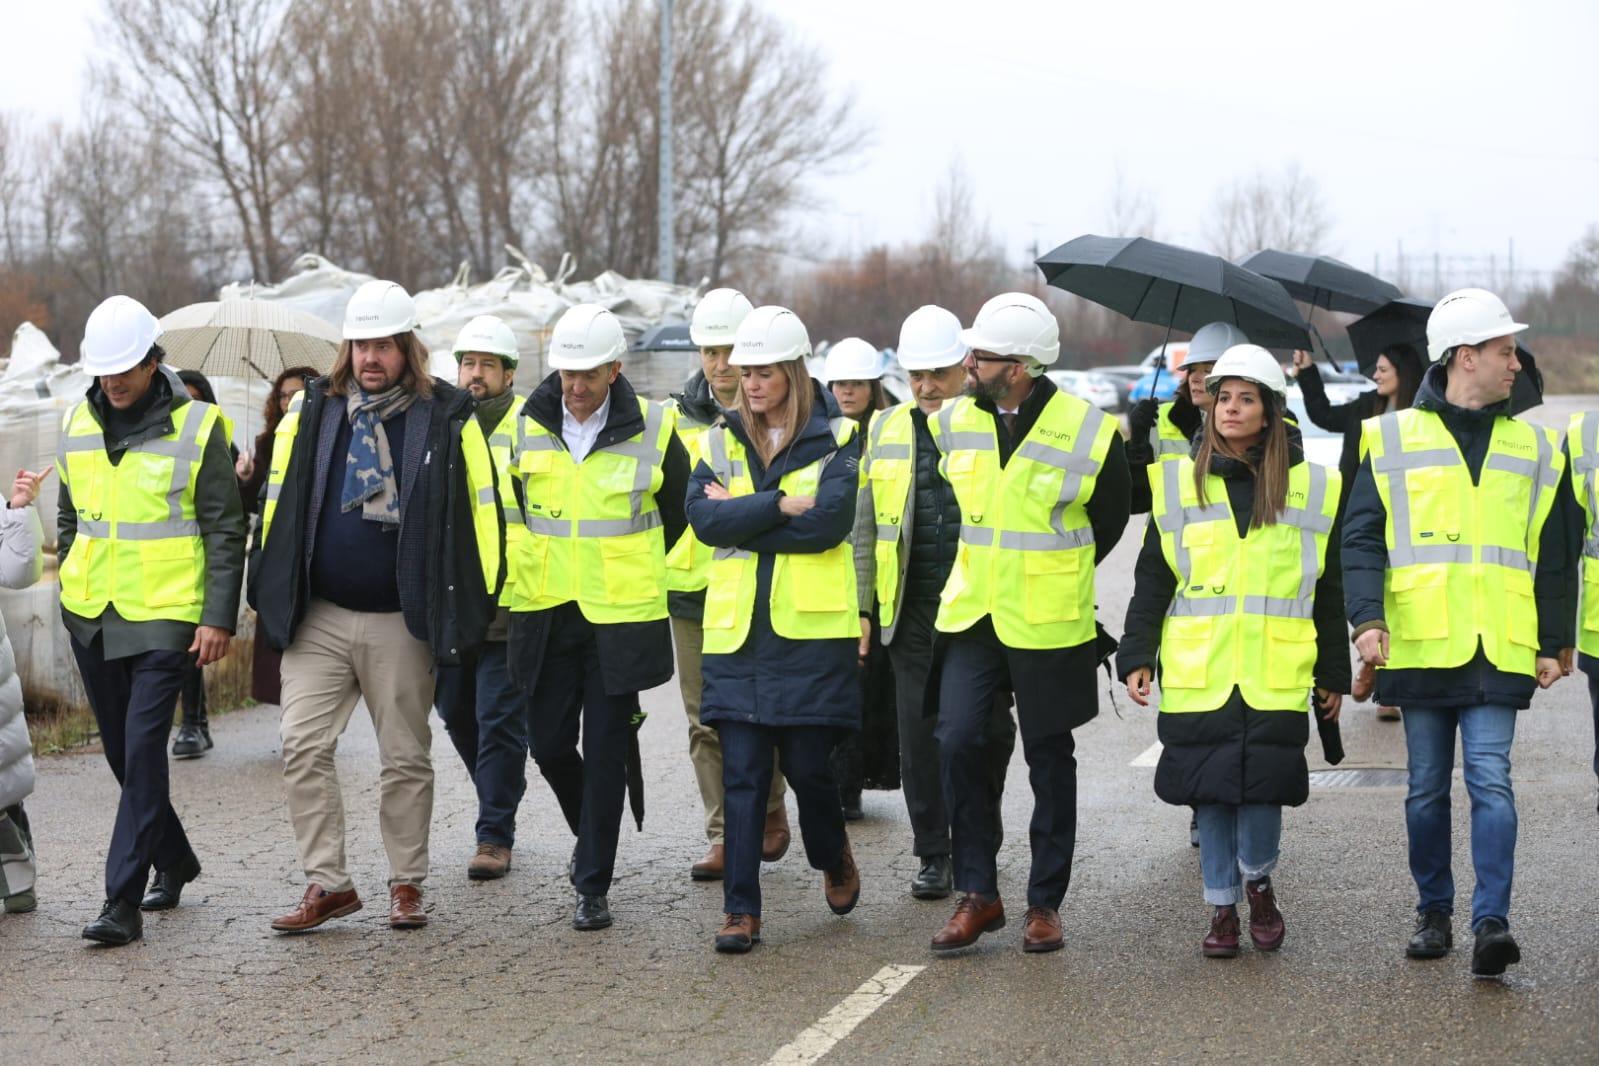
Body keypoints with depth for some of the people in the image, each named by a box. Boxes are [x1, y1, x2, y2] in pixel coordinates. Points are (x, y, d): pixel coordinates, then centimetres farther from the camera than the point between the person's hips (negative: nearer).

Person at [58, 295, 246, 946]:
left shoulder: (196, 428, -8)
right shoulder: (77, 425, 7)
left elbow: (225, 531, -5)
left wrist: (219, 617, -9)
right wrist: (69, 590, 16)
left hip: (164, 618, -5)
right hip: (92, 619, 6)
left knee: (142, 751, -12)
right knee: (122, 752, 14)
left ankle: (123, 901, -12)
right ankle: (174, 862, 34)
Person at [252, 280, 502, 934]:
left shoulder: (447, 420, -2)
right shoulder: (312, 413, 5)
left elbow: (481, 512, 3)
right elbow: (278, 506, 12)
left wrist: (480, 604, 1)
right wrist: (269, 594, 10)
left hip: (403, 621, -2)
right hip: (317, 616, 2)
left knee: (405, 758, 7)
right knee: (303, 747, -4)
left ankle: (406, 884, 18)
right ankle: (326, 883, 3)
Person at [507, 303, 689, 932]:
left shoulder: (652, 430, -5)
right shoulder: (525, 425, 0)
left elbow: (677, 510, 11)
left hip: (620, 616, -2)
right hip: (544, 613, 3)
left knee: (606, 751, -2)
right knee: (549, 744, 6)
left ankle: (593, 885, 6)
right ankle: (592, 832, 35)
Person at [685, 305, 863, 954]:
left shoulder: (834, 441, 1)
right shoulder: (722, 443, 11)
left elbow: (829, 521, -15)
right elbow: (704, 516, -6)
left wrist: (741, 520, -10)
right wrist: (780, 504, -16)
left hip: (812, 629, -3)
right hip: (737, 631, 3)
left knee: (807, 765, 3)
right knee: (741, 773, -1)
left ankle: (834, 859, 33)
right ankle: (741, 910, 2)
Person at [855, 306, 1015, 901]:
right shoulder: (887, 430, 10)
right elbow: (864, 524, 12)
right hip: (912, 611, 2)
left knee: (988, 731, 2)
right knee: (920, 734, 2)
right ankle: (933, 855, 13)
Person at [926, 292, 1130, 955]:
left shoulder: (1090, 433, -10)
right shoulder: (953, 422, 1)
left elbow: (1109, 521, 7)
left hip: (1048, 625, -3)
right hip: (969, 617, 3)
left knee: (1050, 759, 7)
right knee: (958, 742, -9)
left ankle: (1045, 903, 17)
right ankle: (976, 894, 2)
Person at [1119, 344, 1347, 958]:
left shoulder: (1311, 488, 6)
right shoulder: (1177, 484, 6)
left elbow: (1328, 593, 10)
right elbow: (1151, 582, 8)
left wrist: (1333, 675, 11)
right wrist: (1137, 658, 1)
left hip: (1276, 675, -1)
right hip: (1197, 673, 1)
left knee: (1264, 787, -7)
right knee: (1211, 791, 3)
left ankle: (1258, 881, 20)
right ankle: (1222, 906, 17)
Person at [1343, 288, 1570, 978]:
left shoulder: (1533, 448, 12)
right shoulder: (1393, 439, 4)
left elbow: (1549, 557, 16)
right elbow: (1361, 538, 1)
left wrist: (1552, 646, 13)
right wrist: (1367, 617, -13)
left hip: (1499, 650, 1)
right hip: (1420, 645, 0)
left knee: (1490, 779, -11)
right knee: (1427, 787, 7)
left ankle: (1491, 921, -12)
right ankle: (1434, 914, 19)